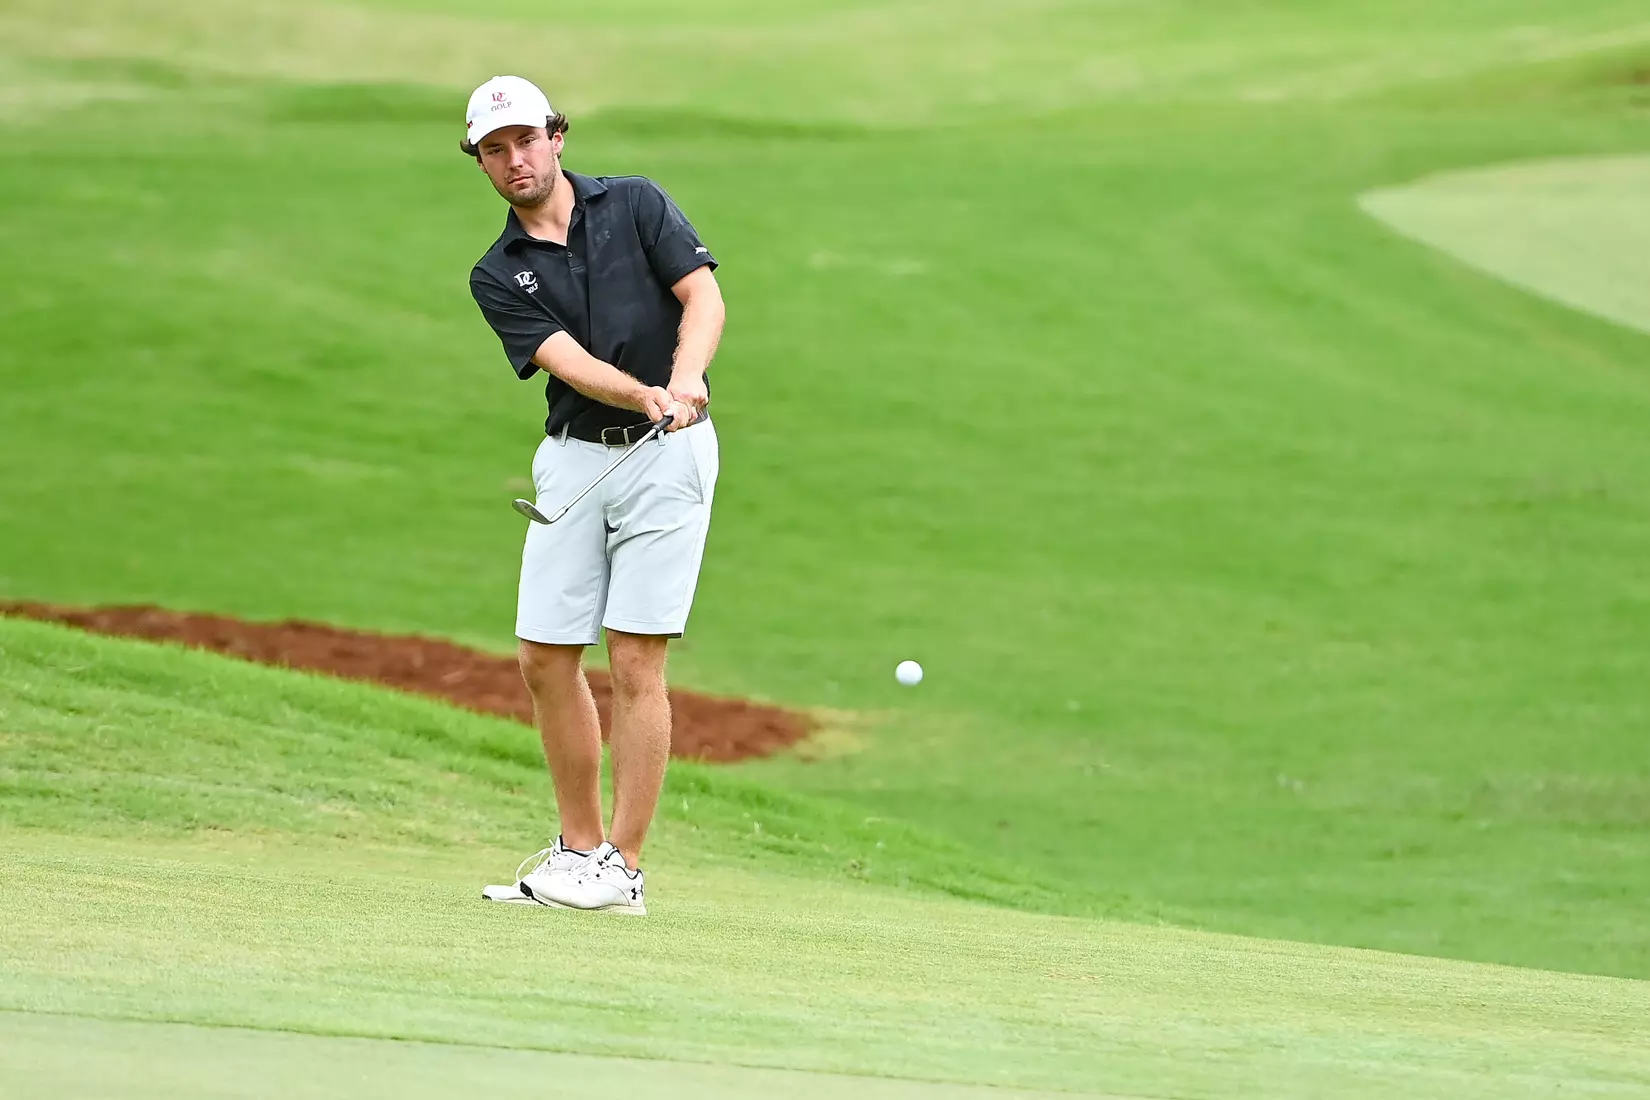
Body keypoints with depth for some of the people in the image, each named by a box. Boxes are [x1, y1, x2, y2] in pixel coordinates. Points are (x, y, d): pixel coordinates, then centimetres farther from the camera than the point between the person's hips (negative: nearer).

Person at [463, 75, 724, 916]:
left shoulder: (635, 206, 3)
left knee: (634, 660, -8)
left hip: (667, 453, -4)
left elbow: (703, 295, -8)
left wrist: (686, 378, -27)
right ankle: (579, 848, 16)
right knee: (545, 656, 3)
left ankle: (623, 869, -6)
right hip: (574, 458, 4)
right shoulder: (498, 277, 6)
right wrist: (647, 397, -28)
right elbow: (567, 360, -9)